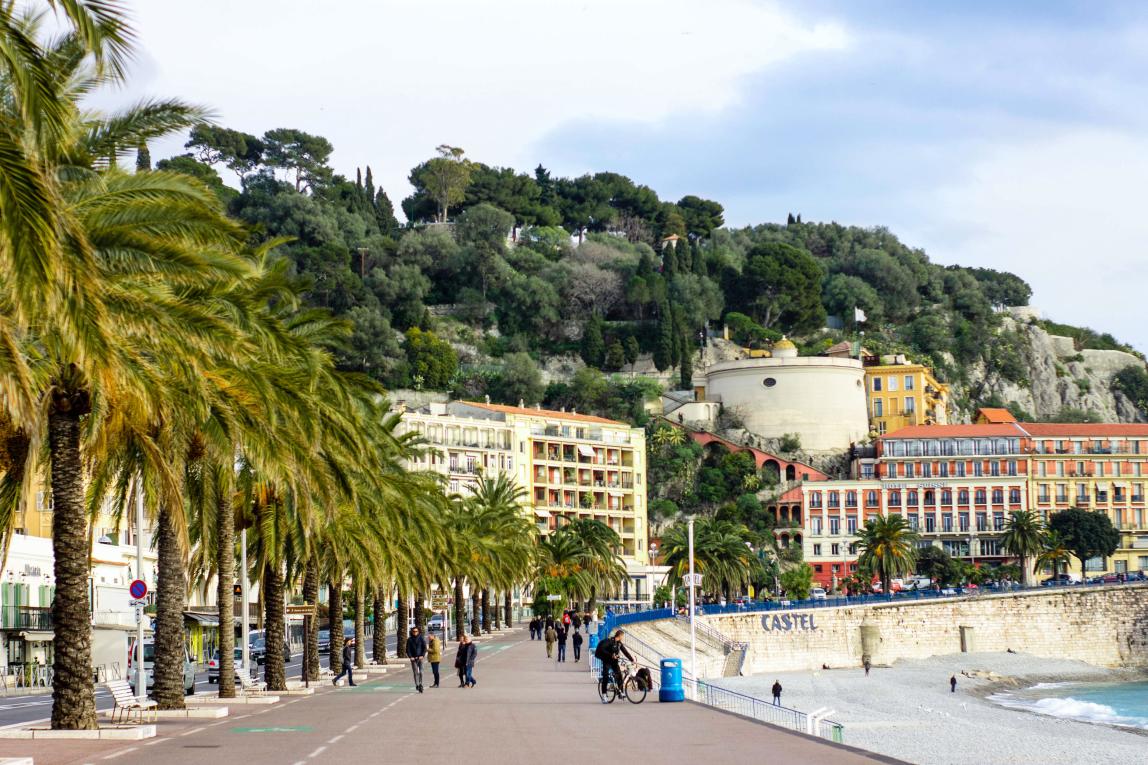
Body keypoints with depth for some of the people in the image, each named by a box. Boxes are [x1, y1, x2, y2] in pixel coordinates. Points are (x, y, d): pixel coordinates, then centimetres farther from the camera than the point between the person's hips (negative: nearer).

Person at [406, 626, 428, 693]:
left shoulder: (421, 638, 3)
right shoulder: (409, 640, 5)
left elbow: (424, 648, 2)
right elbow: (408, 649, 3)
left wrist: (422, 655, -10)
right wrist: (410, 657, -10)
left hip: (420, 657, -1)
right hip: (413, 658, 1)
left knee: (421, 672, -9)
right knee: (415, 672, -4)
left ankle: (420, 684, 1)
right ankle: (417, 685, 1)